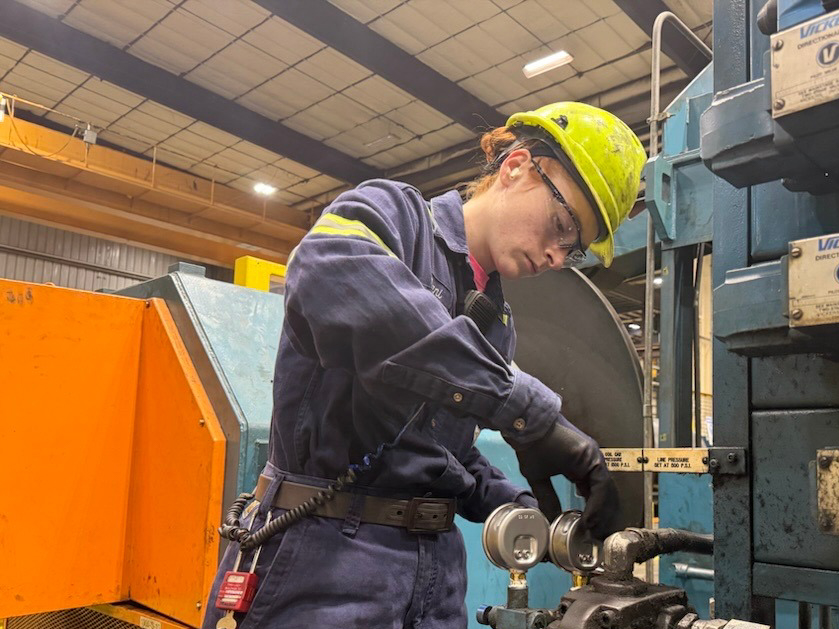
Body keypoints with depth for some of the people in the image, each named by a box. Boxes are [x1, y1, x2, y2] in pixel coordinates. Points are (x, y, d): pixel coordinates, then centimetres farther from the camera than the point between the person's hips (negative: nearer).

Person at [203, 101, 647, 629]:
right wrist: (530, 410, -34)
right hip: (330, 558, -7)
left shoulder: (494, 319, 14)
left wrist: (522, 512, 1)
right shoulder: (392, 212, -8)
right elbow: (333, 276, -33)